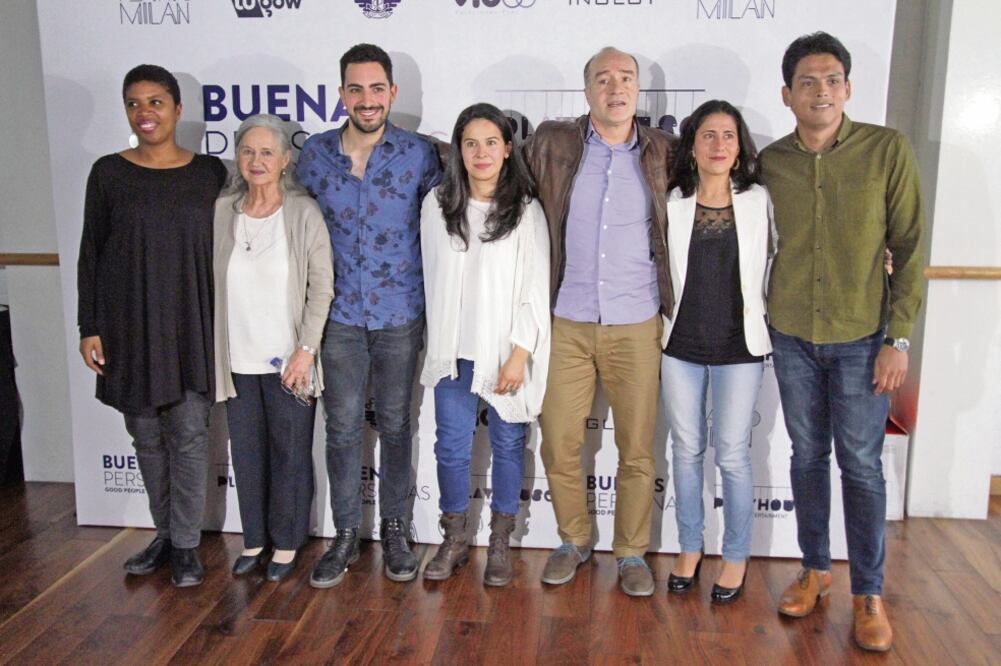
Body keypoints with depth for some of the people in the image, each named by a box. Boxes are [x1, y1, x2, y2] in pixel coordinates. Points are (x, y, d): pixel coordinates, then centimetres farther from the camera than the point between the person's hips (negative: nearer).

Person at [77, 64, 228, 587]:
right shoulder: (108, 173, 2)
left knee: (189, 434, 1)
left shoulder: (210, 172, 1)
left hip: (192, 326, -1)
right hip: (129, 325, 1)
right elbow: (90, 253, 4)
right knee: (146, 436, 11)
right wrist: (89, 328, 0)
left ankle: (186, 544, 15)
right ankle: (165, 533, 28)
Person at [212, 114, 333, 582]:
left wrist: (306, 349, -13)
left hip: (288, 359, -3)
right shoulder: (221, 211, 2)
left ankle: (287, 542, 25)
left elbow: (322, 287, -8)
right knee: (246, 451, 13)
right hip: (237, 360, 3)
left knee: (290, 453, 7)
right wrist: (214, 352, 4)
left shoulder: (305, 213, -7)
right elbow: (208, 284, 7)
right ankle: (254, 538, 31)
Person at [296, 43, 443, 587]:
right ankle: (345, 535, 21)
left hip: (400, 315, -1)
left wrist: (436, 304, 2)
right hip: (340, 316, 1)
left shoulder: (419, 154, -4)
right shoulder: (315, 153, 1)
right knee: (342, 428, 6)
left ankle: (395, 528, 26)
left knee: (395, 425, 10)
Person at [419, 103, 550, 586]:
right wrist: (440, 342, 10)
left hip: (507, 352, -2)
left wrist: (519, 355, -12)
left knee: (508, 445, 9)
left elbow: (535, 289, -7)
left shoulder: (526, 211, -5)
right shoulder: (437, 205, 3)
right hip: (453, 351, 2)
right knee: (451, 447, 8)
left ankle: (500, 545, 25)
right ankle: (454, 542, 26)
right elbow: (433, 276, 10)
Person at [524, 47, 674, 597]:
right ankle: (573, 540, 27)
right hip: (567, 323, 0)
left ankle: (632, 551, 25)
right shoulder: (552, 144, 2)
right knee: (558, 443, 5)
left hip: (636, 325, 0)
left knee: (637, 449, 6)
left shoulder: (662, 153, 4)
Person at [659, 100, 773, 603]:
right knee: (686, 450, 11)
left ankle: (736, 557, 21)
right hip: (680, 345, 1)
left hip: (738, 348, -1)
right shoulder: (672, 204, 0)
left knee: (732, 455, 3)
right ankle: (690, 548, 27)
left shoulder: (759, 202, 0)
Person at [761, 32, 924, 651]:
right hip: (792, 337, 3)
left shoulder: (888, 150, -7)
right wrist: (760, 320, 3)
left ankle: (869, 593, 18)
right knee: (808, 456, 13)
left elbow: (910, 249, -6)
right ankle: (815, 569, 29)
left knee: (861, 465, 3)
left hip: (861, 338, -2)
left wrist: (899, 338, -9)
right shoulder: (770, 161, 1)